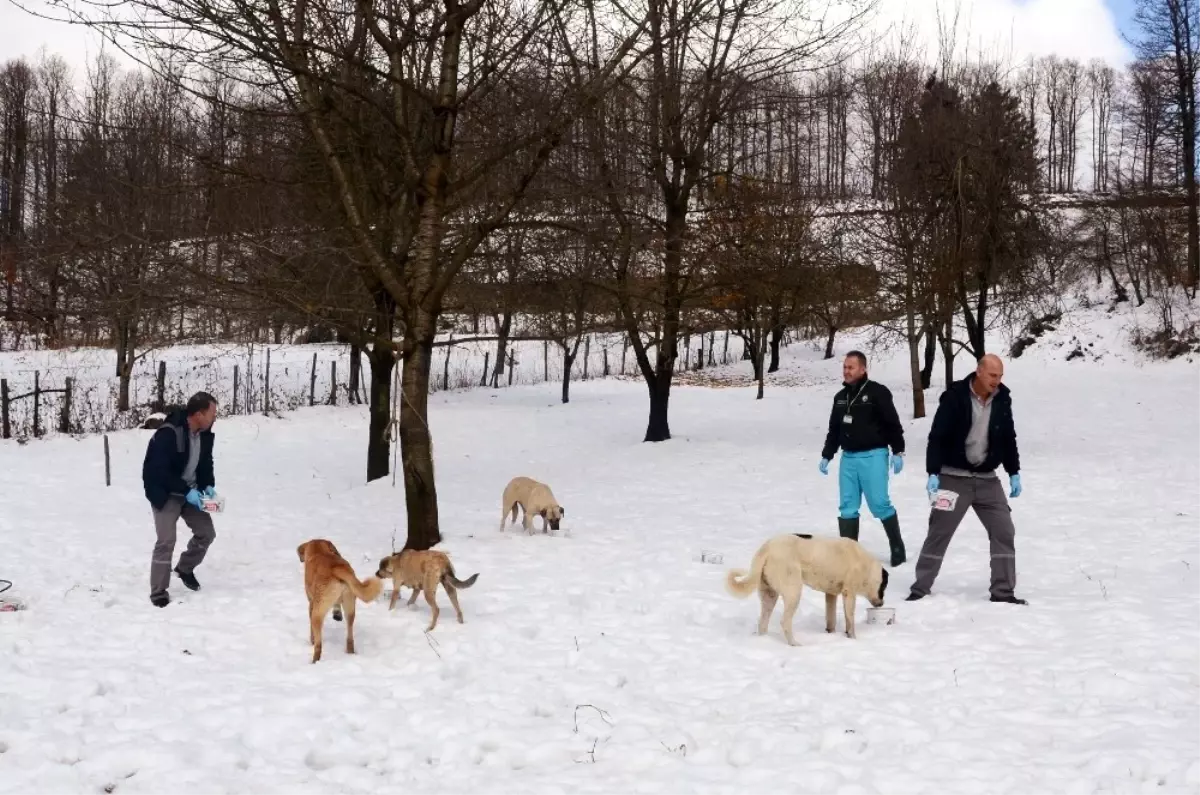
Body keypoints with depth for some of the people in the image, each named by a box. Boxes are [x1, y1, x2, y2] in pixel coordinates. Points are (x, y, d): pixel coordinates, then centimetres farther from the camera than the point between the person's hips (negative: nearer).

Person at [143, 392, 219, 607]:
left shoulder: (205, 434, -5)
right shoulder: (168, 434, -29)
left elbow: (206, 463, 11)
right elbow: (159, 471, -29)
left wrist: (208, 485, -7)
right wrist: (186, 491, -30)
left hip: (191, 492, 7)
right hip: (165, 493, -7)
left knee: (206, 532, 7)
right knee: (166, 541, -13)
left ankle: (185, 568, 32)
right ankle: (158, 593, -2)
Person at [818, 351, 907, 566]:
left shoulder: (877, 392, -7)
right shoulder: (840, 397, 13)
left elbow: (893, 424, -8)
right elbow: (834, 430, 21)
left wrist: (898, 452, -13)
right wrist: (826, 456, 19)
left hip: (873, 456, -6)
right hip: (848, 458, 6)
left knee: (879, 504, -7)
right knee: (847, 507, 5)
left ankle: (898, 548, 6)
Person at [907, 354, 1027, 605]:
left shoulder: (1002, 400, 1)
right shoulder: (955, 397, -14)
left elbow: (1008, 439, 13)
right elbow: (937, 437, -14)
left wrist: (1014, 473, 11)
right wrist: (933, 473, -20)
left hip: (987, 479, 5)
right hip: (954, 477, -4)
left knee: (1004, 532, 1)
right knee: (938, 533, 0)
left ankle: (1003, 591, 10)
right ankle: (920, 589, 9)